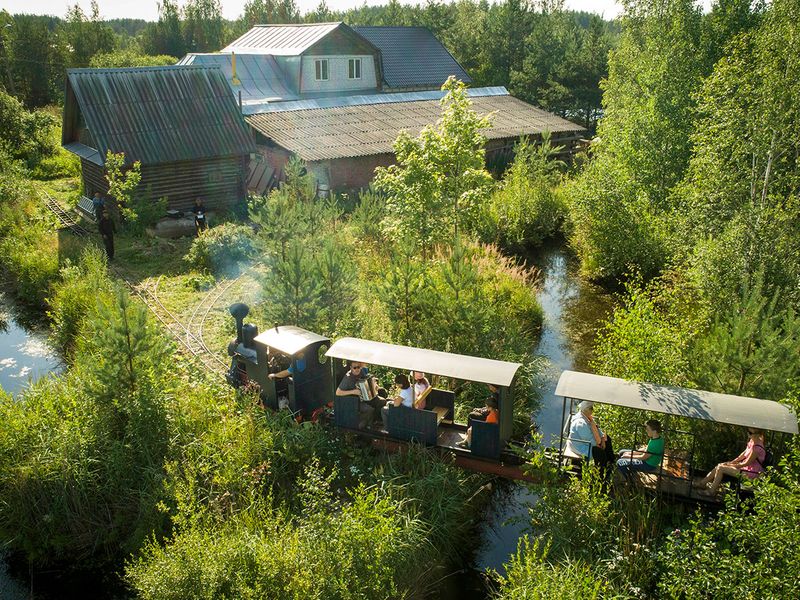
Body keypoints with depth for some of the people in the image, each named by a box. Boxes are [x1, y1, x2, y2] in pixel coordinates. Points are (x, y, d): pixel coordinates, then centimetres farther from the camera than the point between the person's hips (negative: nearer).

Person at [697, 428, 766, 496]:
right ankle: (701, 483, 9)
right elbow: (744, 454, 13)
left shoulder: (757, 447, -28)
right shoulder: (752, 441, 1)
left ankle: (712, 491, -1)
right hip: (746, 467, 9)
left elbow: (747, 463, -22)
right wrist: (731, 462, 7)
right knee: (719, 466, 2)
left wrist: (731, 465, -11)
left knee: (720, 468, -14)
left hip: (751, 473, -9)